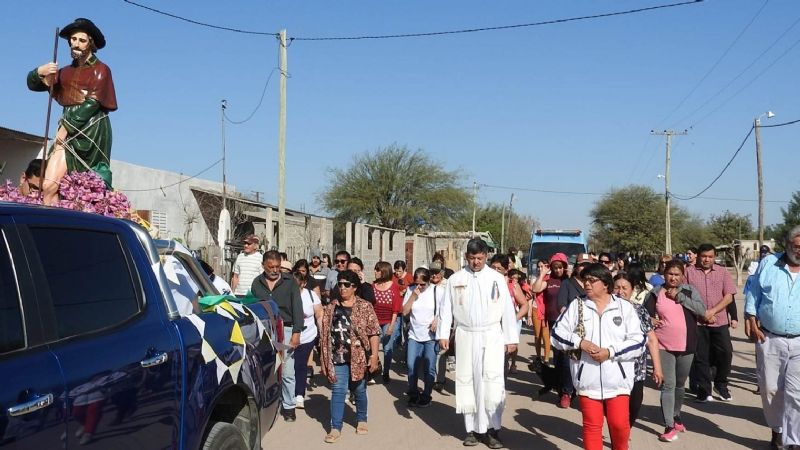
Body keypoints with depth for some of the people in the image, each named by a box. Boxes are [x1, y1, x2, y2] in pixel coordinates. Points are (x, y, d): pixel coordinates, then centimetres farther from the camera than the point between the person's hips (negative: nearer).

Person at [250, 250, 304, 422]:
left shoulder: (290, 281, 2)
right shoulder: (257, 283, 9)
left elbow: (297, 307, -1)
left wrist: (296, 333, -8)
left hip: (285, 330, -2)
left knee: (287, 372, 0)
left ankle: (288, 406, 13)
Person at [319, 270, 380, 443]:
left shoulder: (365, 307, -4)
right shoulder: (330, 308, 4)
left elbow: (373, 333, -6)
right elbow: (324, 334, 7)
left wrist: (374, 355, -12)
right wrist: (323, 359, 5)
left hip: (359, 357, -1)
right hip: (337, 358, 1)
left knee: (359, 390, 13)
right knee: (338, 391, -2)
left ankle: (362, 420, 33)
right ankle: (335, 428, 2)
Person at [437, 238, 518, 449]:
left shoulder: (497, 278, 1)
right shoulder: (455, 279, 3)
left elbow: (507, 309, 2)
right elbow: (446, 308, 6)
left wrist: (511, 338, 1)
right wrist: (443, 334, -1)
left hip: (492, 336, -1)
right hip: (465, 336, 1)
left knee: (492, 381, -8)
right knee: (467, 382, 6)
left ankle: (492, 429, 1)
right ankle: (472, 429, 15)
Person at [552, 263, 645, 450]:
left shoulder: (625, 307, 2)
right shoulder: (576, 306, 4)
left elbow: (638, 341, -4)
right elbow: (557, 334, 3)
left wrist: (610, 352, -15)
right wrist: (580, 342, -13)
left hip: (617, 378, -1)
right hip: (588, 378, 1)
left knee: (619, 424, 0)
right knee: (592, 425, 5)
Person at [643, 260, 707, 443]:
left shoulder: (689, 290, 1)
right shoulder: (655, 293, -1)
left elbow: (702, 310, -11)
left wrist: (679, 296, -16)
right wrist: (649, 320, -17)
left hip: (686, 346, 2)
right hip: (664, 346, -2)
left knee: (680, 384, 17)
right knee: (668, 385, -7)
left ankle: (676, 417, 36)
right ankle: (669, 426, -4)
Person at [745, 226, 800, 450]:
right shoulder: (768, 263, 2)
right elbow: (753, 295, 5)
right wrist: (752, 322, -2)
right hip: (769, 339, 1)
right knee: (770, 389, 11)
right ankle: (777, 429, 34)